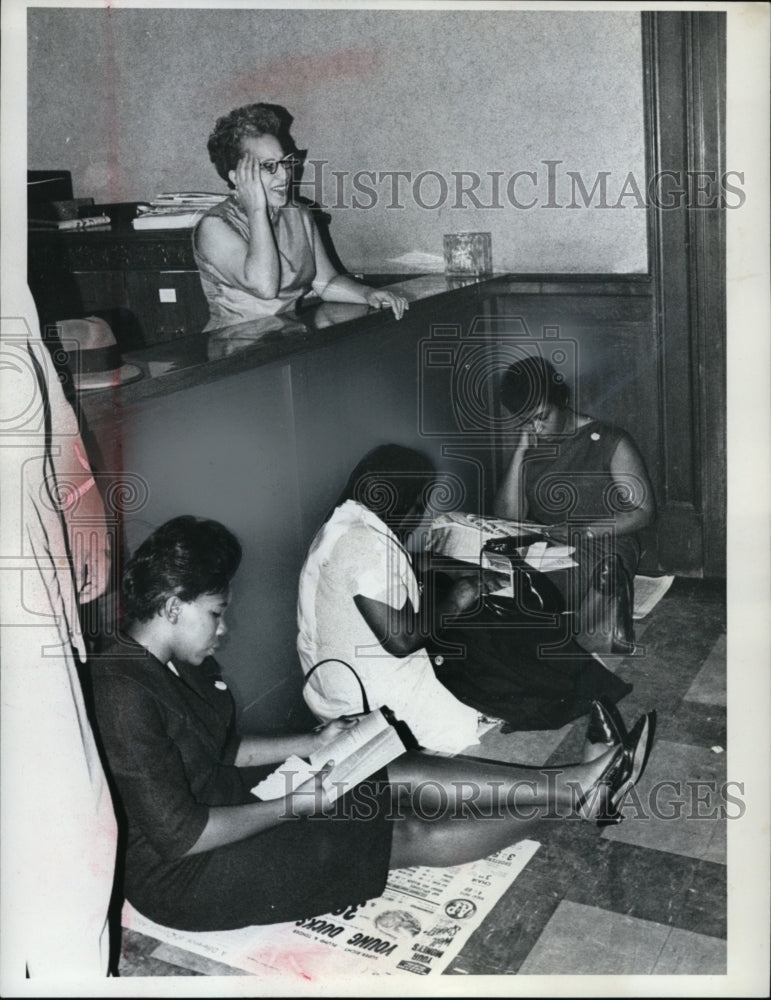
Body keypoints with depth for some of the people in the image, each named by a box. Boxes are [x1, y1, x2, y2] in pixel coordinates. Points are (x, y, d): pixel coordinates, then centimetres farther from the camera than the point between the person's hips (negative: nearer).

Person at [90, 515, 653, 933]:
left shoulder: (183, 664, 2)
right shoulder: (124, 695, -29)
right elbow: (179, 835, -29)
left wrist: (312, 745, 5)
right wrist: (294, 804, -19)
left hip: (227, 797, 9)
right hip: (185, 875, -9)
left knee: (409, 775, -1)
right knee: (411, 836, -9)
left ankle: (578, 783, 5)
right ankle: (579, 801, 4)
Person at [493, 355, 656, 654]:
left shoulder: (610, 442, 4)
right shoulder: (529, 451, 17)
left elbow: (643, 510, -1)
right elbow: (506, 518, 6)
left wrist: (585, 531, -16)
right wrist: (520, 450, 1)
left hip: (603, 549, -4)